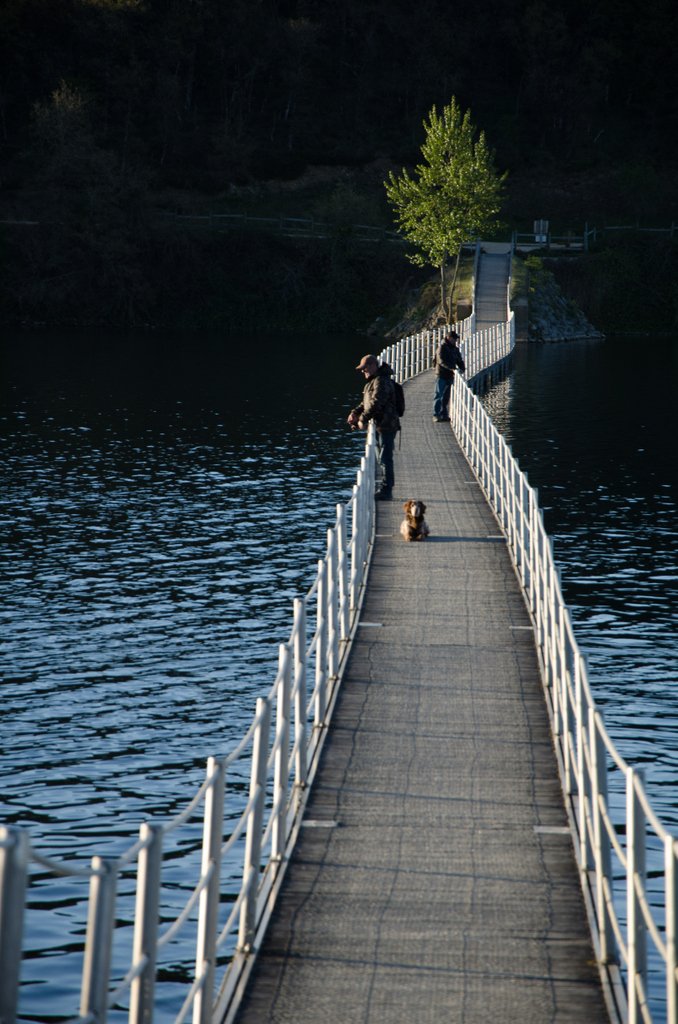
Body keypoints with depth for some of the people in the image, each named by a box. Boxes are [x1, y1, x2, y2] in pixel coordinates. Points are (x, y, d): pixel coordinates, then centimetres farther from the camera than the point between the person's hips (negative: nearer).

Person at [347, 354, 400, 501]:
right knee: (384, 458, 14)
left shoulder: (381, 382, -17)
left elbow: (376, 403, -25)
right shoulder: (372, 382, 17)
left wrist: (363, 419, -22)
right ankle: (386, 490, 20)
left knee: (385, 458, -8)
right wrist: (355, 412, 6)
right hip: (379, 426, 10)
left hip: (387, 426, -10)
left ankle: (386, 491, -7)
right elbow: (366, 403, 22)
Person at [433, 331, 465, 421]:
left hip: (450, 376, 7)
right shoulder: (442, 348, -10)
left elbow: (459, 360, 16)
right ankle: (436, 415, -4)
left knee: (446, 397, 10)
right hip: (442, 375, -7)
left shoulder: (455, 349, 14)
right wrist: (452, 368, -35)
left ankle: (444, 415, 15)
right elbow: (442, 361, -23)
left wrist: (462, 369, -6)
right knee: (439, 395, -5)